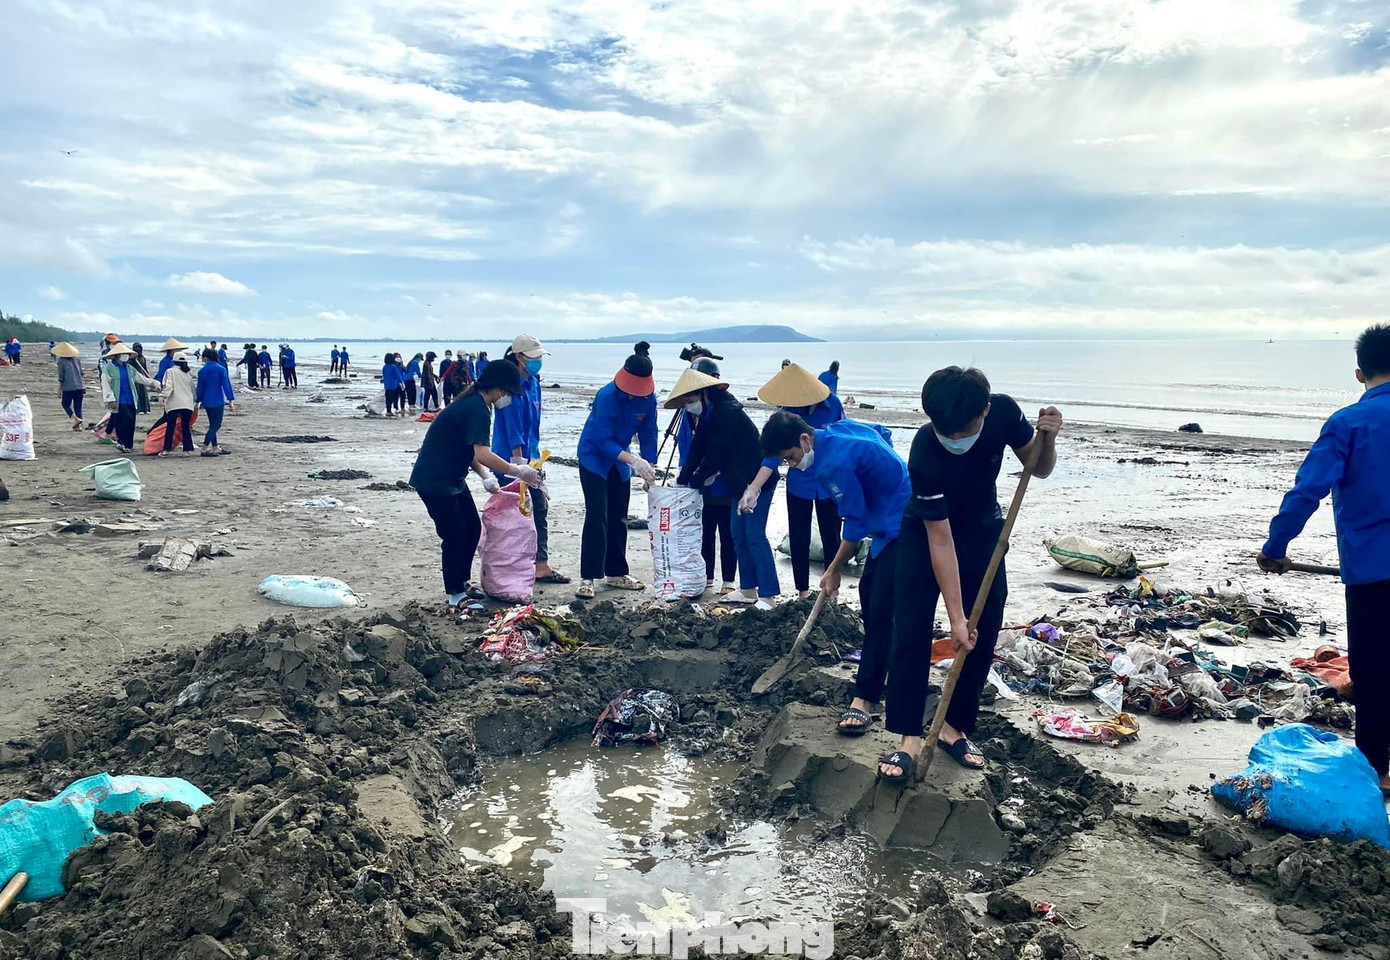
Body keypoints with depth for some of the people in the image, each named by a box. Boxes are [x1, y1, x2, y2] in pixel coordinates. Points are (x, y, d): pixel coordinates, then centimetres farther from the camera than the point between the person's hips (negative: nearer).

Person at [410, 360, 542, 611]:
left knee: (473, 529, 14)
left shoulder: (475, 404, 10)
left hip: (452, 478, 10)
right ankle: (456, 597, 5)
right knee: (455, 536, -5)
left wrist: (486, 476, -2)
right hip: (434, 481, -10)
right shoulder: (477, 409, -22)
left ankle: (463, 583, 27)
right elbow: (482, 454, -31)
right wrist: (518, 472, -26)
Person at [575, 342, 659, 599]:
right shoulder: (607, 396, -29)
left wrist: (650, 470, -12)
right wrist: (634, 461, -40)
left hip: (619, 460, 6)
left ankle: (616, 573, 20)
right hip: (594, 457, -5)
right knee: (597, 516, -12)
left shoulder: (648, 397, -14)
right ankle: (587, 578, -10)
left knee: (618, 518, 9)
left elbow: (648, 435, -5)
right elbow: (603, 441, -30)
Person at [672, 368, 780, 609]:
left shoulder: (728, 414, -23)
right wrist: (681, 480, 4)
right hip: (740, 482, 10)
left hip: (758, 480, -10)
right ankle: (748, 590, 19)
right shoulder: (708, 415, 7)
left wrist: (693, 482, -10)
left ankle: (767, 597, -8)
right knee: (739, 535, 11)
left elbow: (715, 455, -21)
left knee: (754, 536, -11)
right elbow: (697, 449, 9)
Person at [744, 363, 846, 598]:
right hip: (799, 484, 1)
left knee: (831, 537, 7)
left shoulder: (832, 404, -15)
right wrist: (753, 489, -24)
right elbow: (772, 455, -14)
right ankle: (802, 590, 22)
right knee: (798, 539, 7)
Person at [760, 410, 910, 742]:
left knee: (880, 610, -14)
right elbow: (883, 433, 23)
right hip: (888, 522, 11)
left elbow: (855, 523, -18)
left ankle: (863, 701, -15)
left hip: (900, 528, -11)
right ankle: (883, 668, 34)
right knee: (869, 591, 19)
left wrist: (834, 569, -7)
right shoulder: (840, 428, 4)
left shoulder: (834, 463, -25)